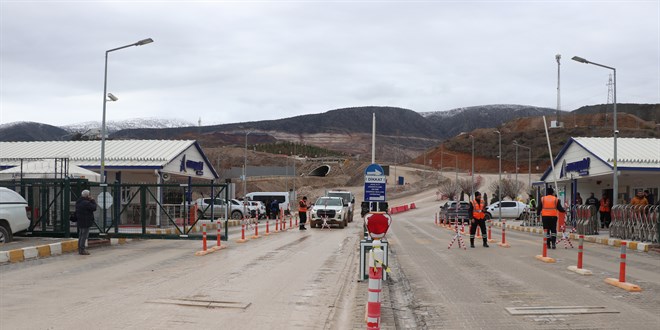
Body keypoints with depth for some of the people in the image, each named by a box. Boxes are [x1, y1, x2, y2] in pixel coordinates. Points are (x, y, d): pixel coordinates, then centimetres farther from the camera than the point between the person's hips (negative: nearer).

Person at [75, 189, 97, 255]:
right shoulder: (86, 203, -20)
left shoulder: (78, 202, 11)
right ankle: (82, 250, -6)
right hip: (85, 222, -10)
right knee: (84, 236, -6)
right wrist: (93, 201, -3)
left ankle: (80, 249, 21)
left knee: (81, 235, 16)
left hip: (80, 221, 10)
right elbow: (94, 208, -14)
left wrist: (91, 201, 7)